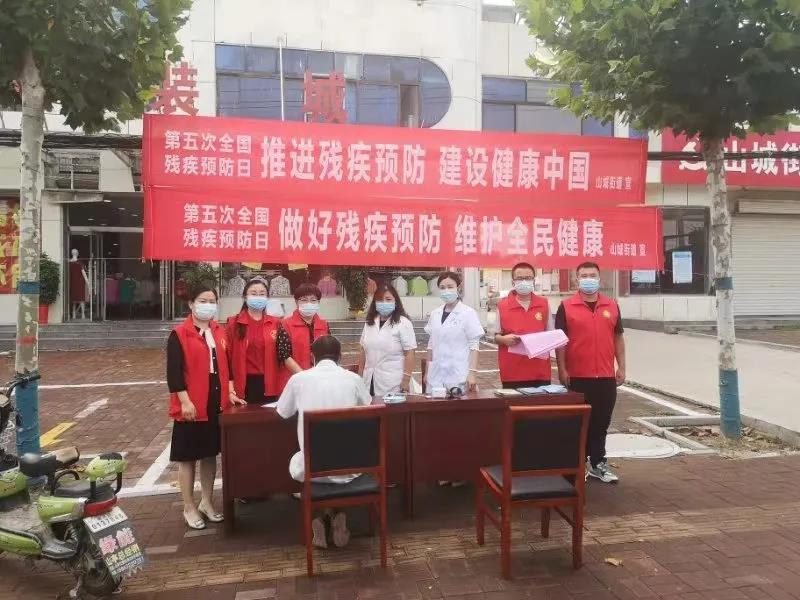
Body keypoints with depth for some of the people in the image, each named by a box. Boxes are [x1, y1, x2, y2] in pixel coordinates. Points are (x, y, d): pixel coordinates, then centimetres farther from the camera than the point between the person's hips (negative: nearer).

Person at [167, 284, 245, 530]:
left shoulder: (220, 332, 10)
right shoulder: (179, 334, -9)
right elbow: (174, 371, -13)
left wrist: (230, 392, 9)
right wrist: (184, 400, -18)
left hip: (217, 404, 6)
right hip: (191, 405, -6)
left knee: (210, 454, 14)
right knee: (188, 457, 5)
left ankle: (207, 502, 28)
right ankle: (189, 508, 18)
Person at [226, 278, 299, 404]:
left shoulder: (275, 324, 7)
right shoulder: (234, 323, 2)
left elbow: (285, 356, 2)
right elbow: (227, 358, 0)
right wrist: (230, 390, -7)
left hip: (268, 385, 2)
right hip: (243, 386, -1)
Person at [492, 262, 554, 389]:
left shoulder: (544, 304, 7)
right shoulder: (502, 305, 1)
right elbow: (496, 337, 6)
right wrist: (504, 339, -15)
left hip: (540, 372, 2)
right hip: (512, 372, -1)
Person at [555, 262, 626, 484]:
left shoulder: (612, 306, 8)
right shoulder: (566, 306, -2)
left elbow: (618, 337, 12)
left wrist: (621, 367, 6)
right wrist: (562, 370, -9)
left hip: (606, 376, 3)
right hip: (577, 376, -3)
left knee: (601, 423, 11)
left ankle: (598, 463, 23)